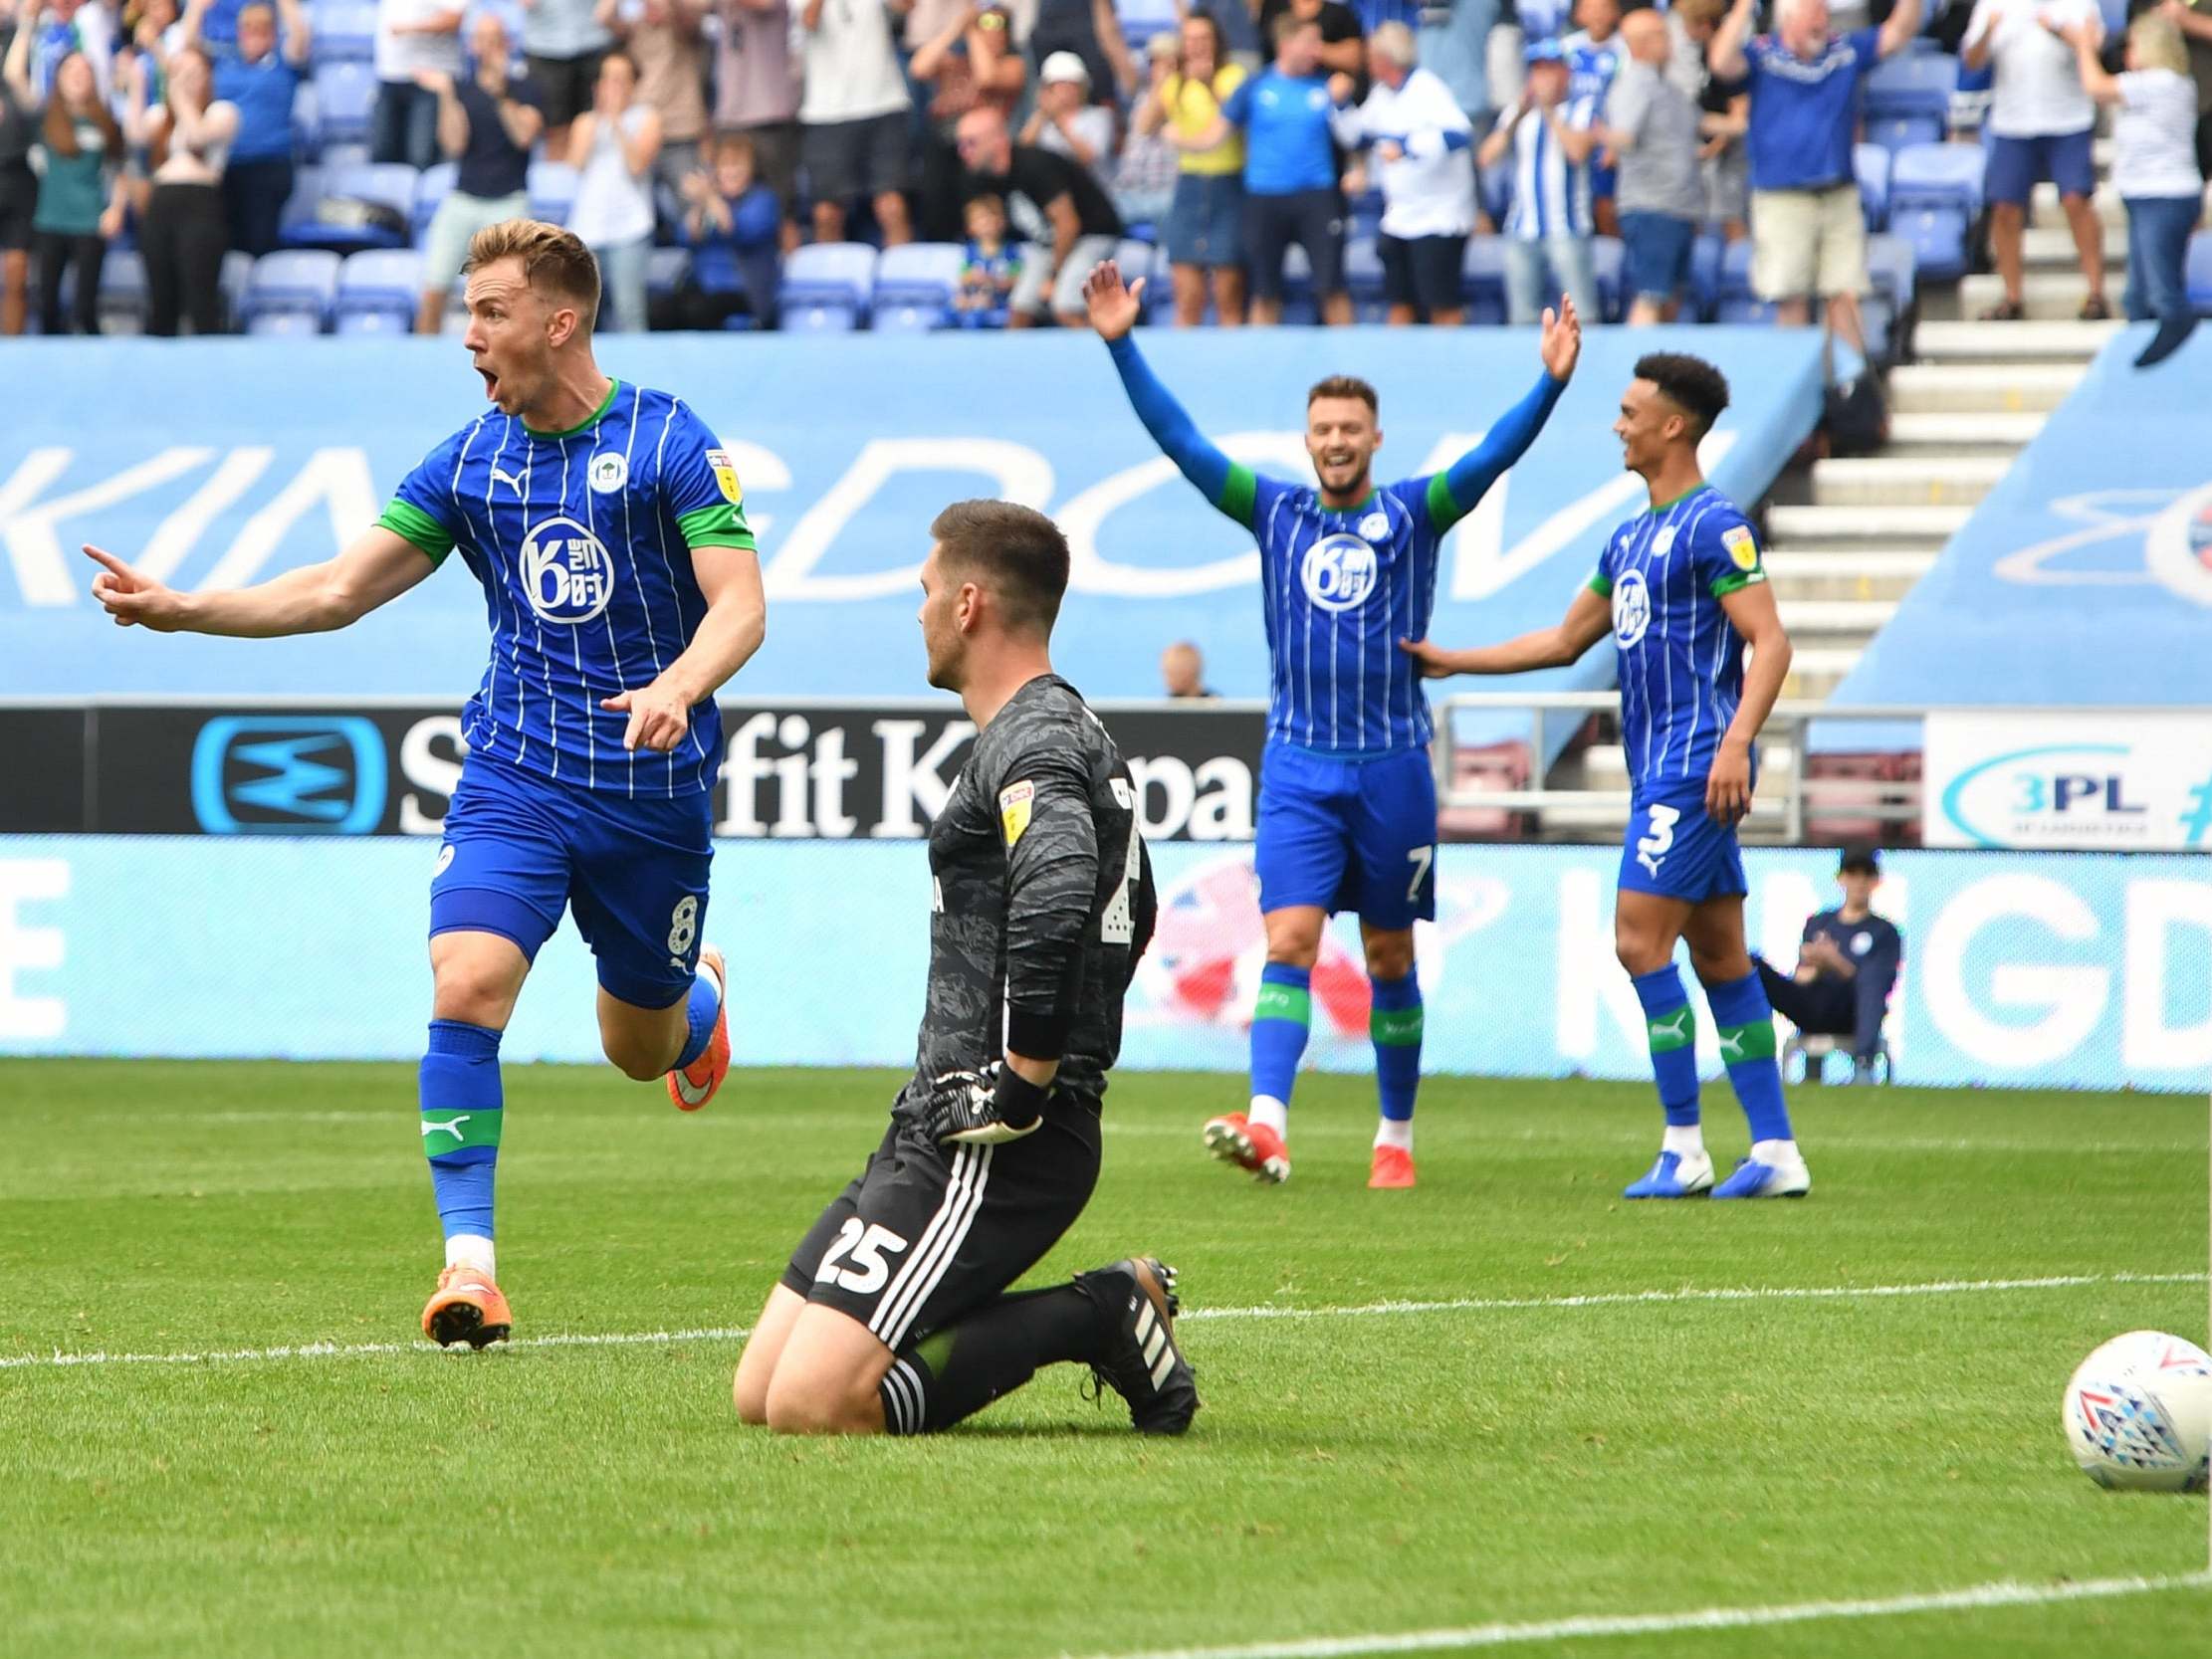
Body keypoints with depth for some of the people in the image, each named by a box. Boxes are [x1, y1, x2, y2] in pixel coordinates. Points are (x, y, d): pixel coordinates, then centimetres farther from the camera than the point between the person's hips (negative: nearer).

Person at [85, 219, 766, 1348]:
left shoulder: (668, 443, -8)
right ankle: (469, 1258, -19)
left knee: (641, 1048, 13)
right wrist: (184, 610, -5)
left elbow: (740, 603, -14)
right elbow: (340, 589, 7)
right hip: (515, 777, 2)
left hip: (653, 790, -2)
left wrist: (677, 688, -35)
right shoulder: (470, 461, 5)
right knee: (467, 988, -22)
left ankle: (695, 988, 52)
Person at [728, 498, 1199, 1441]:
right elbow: (1131, 916, 36)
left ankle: (1097, 1318, -7)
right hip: (936, 1128, 10)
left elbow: (1057, 897, -34)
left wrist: (1027, 1081, -26)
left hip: (993, 1145, -10)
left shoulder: (1031, 742, -13)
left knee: (811, 1407, -19)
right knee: (757, 1395, 6)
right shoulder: (1072, 731, 21)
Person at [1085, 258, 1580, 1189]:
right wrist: (1121, 346, -9)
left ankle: (1396, 1137, 19)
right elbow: (1180, 441, 0)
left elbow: (1494, 457, -12)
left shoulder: (1414, 514, 2)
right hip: (1298, 768, 0)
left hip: (1393, 768, 0)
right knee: (1289, 941, -13)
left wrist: (1551, 384, -27)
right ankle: (1267, 1124, -26)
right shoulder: (1277, 513, 5)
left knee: (1389, 958, 8)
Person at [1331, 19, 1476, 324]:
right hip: (1399, 218, 8)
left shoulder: (1428, 91, -16)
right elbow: (1355, 136, 21)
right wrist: (1341, 105, 4)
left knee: (1442, 307, -6)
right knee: (1400, 305, 11)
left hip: (1439, 219, -8)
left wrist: (1407, 146, -33)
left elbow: (1458, 135, -30)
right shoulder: (1382, 95, 9)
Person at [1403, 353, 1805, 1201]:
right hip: (1660, 771, 9)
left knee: (1640, 939, -11)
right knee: (1720, 958, 6)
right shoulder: (1631, 539, 19)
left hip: (1695, 768, -9)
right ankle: (1775, 1151, 6)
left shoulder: (1713, 525, -10)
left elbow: (1769, 642, -16)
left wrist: (1736, 743, -27)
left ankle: (1684, 1148, -8)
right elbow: (1565, 641, 28)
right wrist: (1452, 661, 29)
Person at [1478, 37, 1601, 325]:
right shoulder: (1516, 114, 15)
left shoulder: (1581, 112, 5)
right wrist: (1518, 115, -7)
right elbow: (1486, 158, 2)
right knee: (1521, 317, 5)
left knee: (1583, 313, -12)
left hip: (1568, 228, -4)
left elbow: (1578, 151, -14)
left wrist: (1549, 112, -10)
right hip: (1522, 230, 4)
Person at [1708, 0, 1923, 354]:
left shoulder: (1847, 51, 8)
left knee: (1845, 298, 1)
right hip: (1781, 200, -3)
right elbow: (1722, 62, -22)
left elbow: (1900, 32, 8)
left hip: (1840, 195, 3)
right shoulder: (1763, 55, -4)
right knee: (1791, 300, 1)